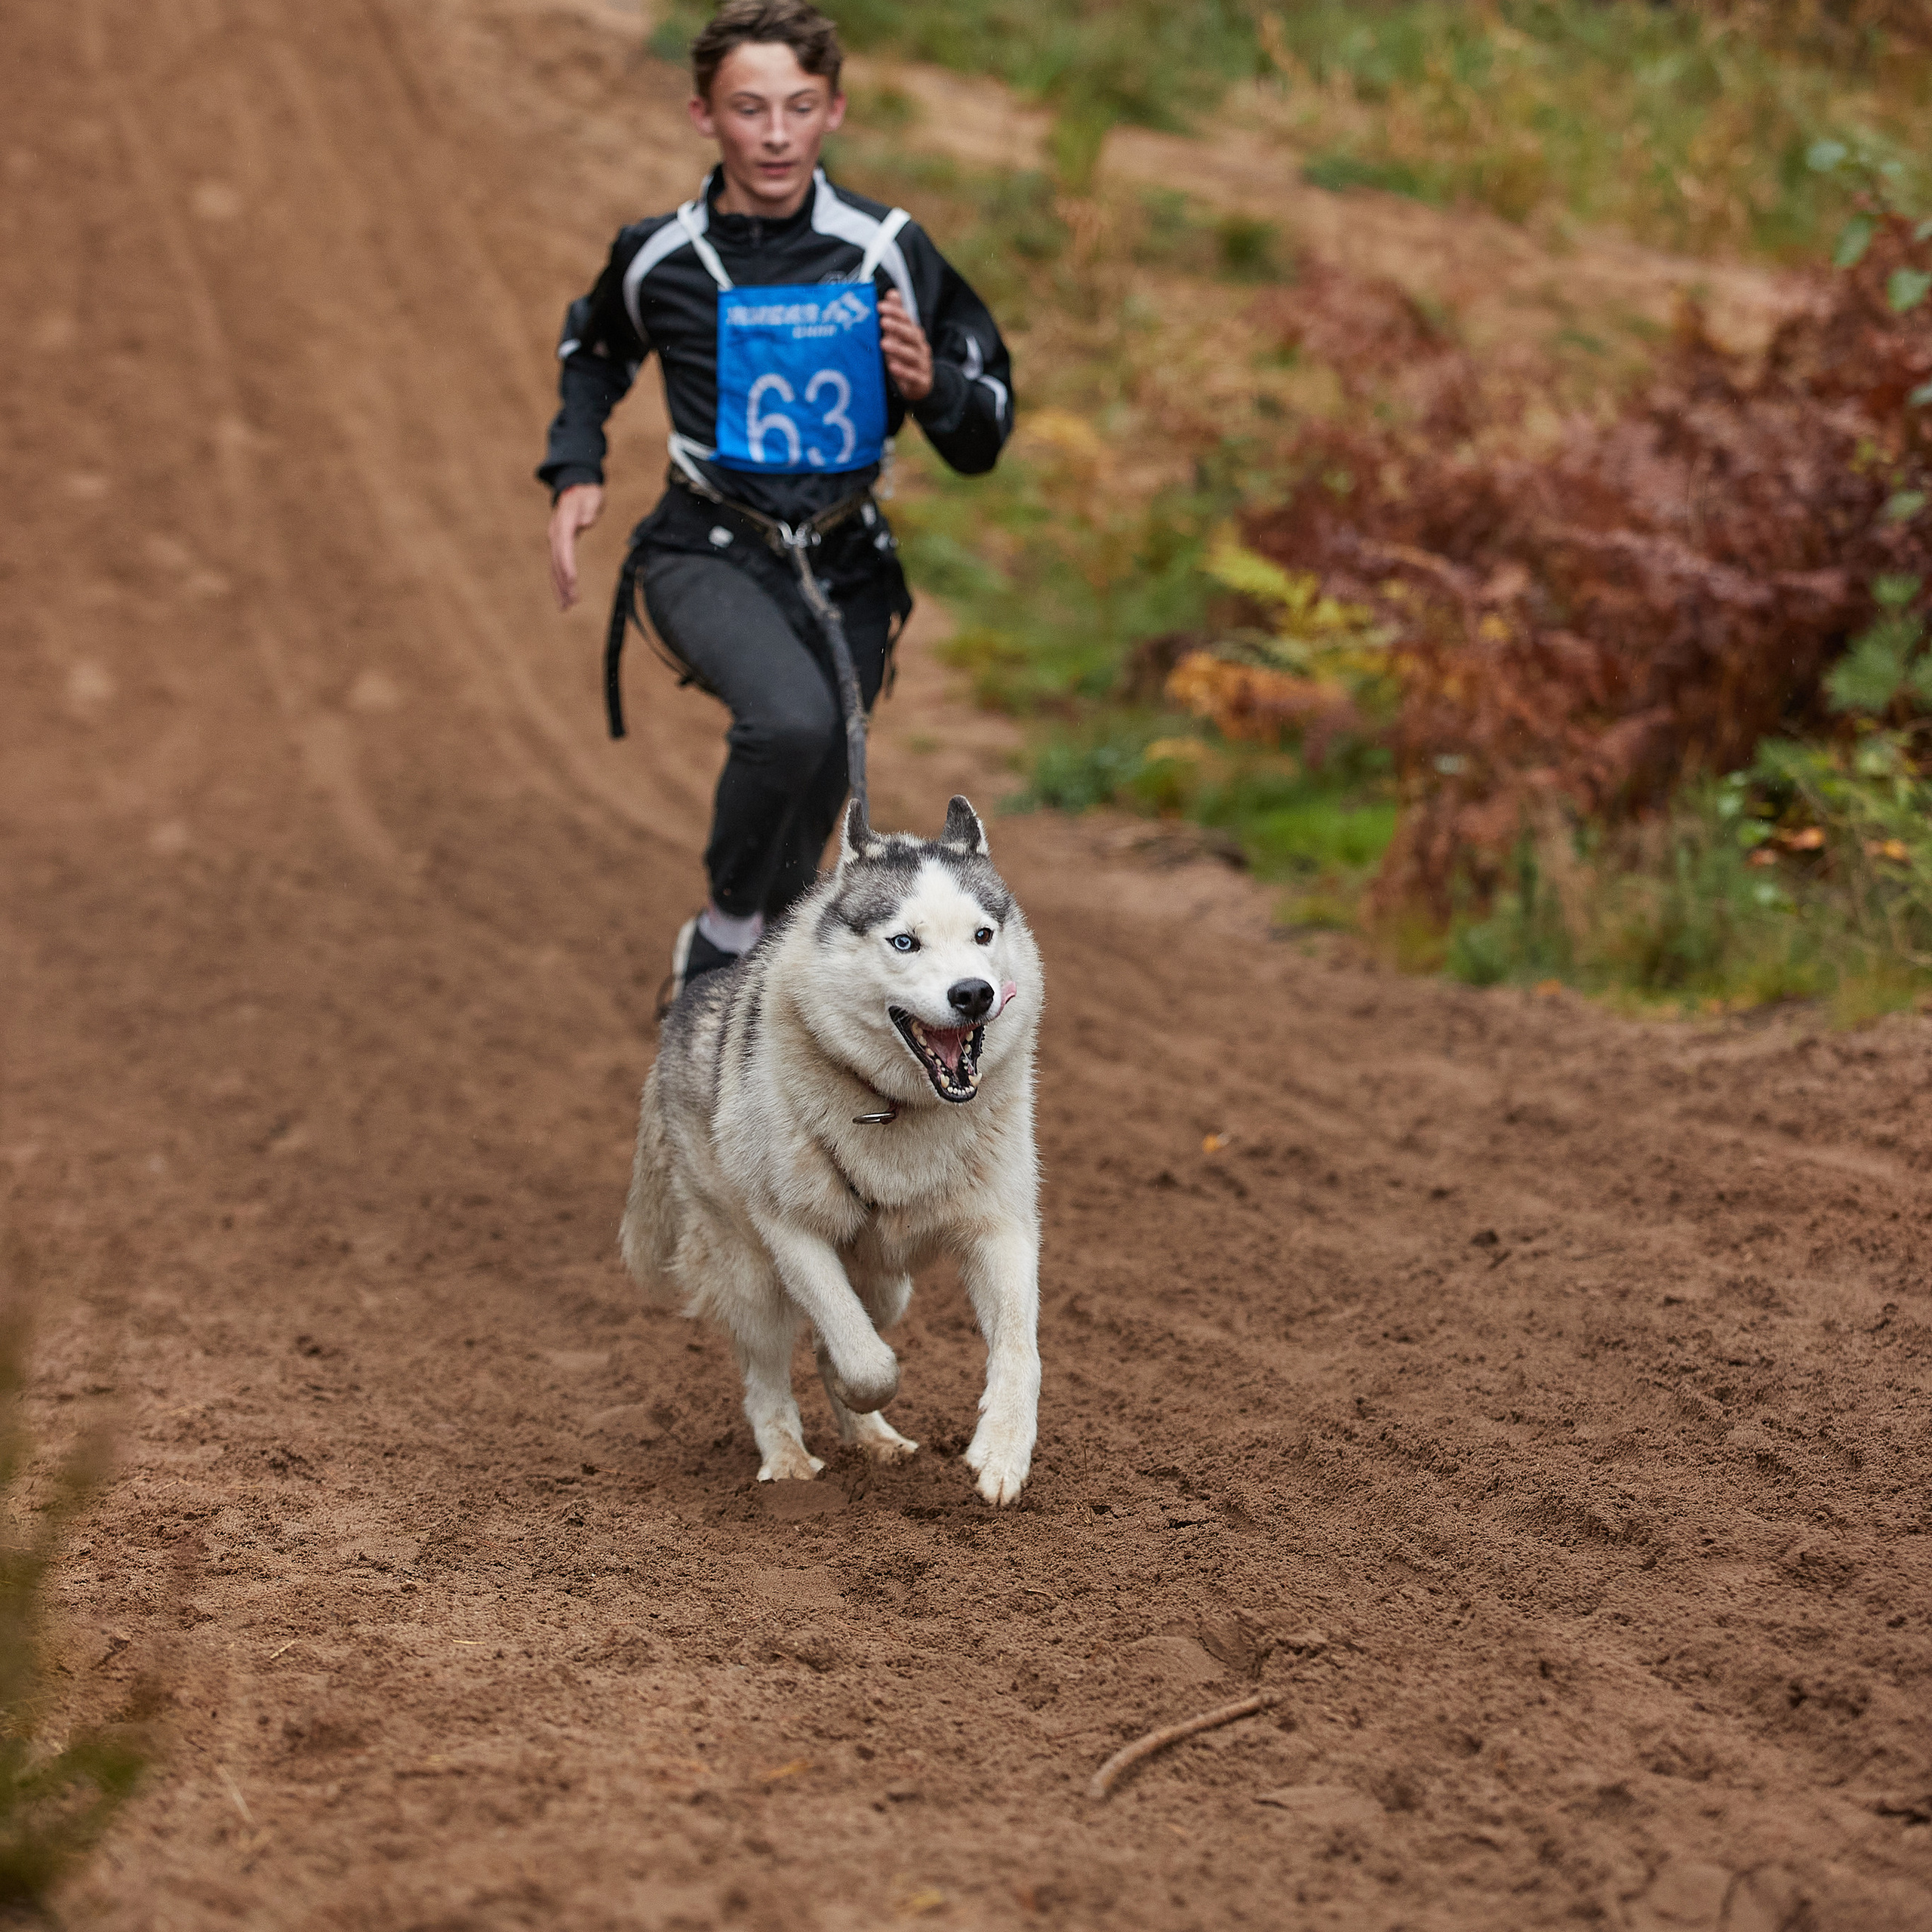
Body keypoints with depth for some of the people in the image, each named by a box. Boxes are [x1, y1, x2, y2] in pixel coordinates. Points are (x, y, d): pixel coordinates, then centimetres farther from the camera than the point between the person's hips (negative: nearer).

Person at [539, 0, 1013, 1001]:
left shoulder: (886, 252, -7)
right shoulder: (660, 256, -6)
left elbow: (983, 439, 0)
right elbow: (595, 354, 18)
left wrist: (931, 384, -21)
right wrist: (575, 473, 3)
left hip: (845, 574, 2)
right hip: (708, 555, -2)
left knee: (795, 857, 10)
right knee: (790, 720, -34)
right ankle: (723, 933, -10)